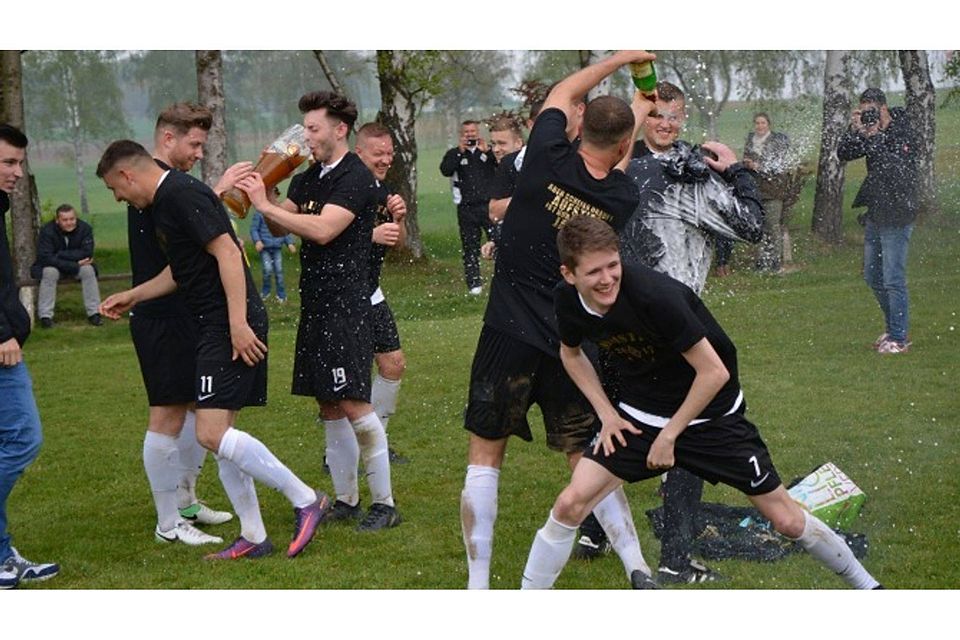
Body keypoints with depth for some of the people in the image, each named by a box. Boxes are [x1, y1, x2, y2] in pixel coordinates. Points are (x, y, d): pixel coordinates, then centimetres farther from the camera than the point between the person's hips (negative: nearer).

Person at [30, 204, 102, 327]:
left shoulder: (85, 228, -16)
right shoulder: (47, 231, -21)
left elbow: (87, 253, -23)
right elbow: (46, 258, -29)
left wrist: (60, 254, -28)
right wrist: (75, 266, -32)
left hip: (78, 266, 2)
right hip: (53, 267, -2)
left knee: (89, 270, -27)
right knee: (49, 272, -33)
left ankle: (94, 313, -20)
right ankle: (45, 316, -26)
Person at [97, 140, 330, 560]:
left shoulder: (182, 195, -13)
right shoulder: (161, 204, 19)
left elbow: (227, 253, -21)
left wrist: (238, 323, -25)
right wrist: (131, 297, 35)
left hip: (231, 328, -11)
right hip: (213, 328, 11)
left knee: (212, 433, -15)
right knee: (221, 434, 10)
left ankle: (305, 500, -5)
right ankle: (253, 537, 16)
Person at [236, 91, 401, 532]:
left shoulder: (355, 178, -10)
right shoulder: (309, 177, 17)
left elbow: (322, 230, -21)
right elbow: (279, 228, 16)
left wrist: (265, 204, -17)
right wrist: (263, 198, -4)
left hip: (346, 305, -9)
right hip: (315, 305, 9)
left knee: (353, 403, -11)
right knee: (328, 407, 10)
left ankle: (384, 504, -4)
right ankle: (346, 501, 18)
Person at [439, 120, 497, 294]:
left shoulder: (488, 151, 11)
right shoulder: (454, 154, 10)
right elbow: (445, 170, -9)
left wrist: (486, 152, -14)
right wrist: (460, 152, -11)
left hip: (488, 206, -1)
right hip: (466, 208, 1)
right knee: (470, 247, 4)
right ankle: (474, 283, 10)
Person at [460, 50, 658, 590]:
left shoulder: (548, 160, -9)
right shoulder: (623, 199, -3)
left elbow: (563, 94, 11)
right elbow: (615, 165, 24)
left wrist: (620, 59, 25)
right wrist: (637, 113, 41)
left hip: (511, 334, -2)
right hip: (574, 343, 2)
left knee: (485, 456, 7)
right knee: (587, 458, 15)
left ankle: (478, 585, 5)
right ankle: (638, 570, 8)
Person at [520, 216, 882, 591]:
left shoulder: (654, 294, -32)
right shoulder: (567, 300, -13)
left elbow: (714, 372, -26)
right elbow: (571, 353, 11)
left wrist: (668, 436, -18)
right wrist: (606, 413, 0)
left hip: (712, 414, -4)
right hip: (638, 416, 4)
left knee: (787, 520, 2)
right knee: (570, 504, -12)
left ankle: (865, 586, 27)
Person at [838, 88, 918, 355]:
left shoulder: (904, 134, -13)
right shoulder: (871, 132, 7)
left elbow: (895, 167, -26)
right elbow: (844, 154, 2)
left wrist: (873, 137, -27)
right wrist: (854, 130, -14)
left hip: (897, 215, -8)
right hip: (875, 214, 8)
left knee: (893, 279, -8)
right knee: (873, 277, 16)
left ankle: (899, 338, -1)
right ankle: (892, 328, 30)